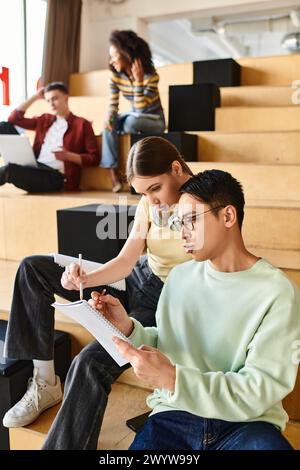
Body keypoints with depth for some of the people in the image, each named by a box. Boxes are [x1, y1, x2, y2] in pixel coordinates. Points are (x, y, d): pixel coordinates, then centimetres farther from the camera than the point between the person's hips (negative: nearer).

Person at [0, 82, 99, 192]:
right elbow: (14, 119, 22)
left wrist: (68, 156, -16)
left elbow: (94, 158, -1)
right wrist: (35, 97, 19)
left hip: (55, 176, -6)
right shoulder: (45, 120, 22)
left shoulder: (82, 124, 4)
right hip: (35, 167, 6)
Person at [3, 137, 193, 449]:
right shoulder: (149, 203, 0)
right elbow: (125, 261, -3)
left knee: (90, 364, -33)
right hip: (136, 283, 8)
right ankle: (44, 383, 1)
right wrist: (83, 280, -21)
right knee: (32, 268, 0)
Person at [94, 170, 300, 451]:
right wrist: (129, 329, -6)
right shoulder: (179, 277, 8)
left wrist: (173, 380, -23)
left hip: (246, 422, -2)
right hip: (175, 414, 3)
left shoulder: (277, 292, -9)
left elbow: (258, 391, -13)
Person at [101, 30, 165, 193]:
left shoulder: (150, 76, -23)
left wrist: (138, 80, -37)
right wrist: (109, 117, -33)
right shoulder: (116, 76, -9)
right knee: (109, 123, -23)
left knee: (131, 122, -34)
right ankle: (113, 173, -26)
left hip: (154, 120, -5)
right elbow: (113, 104, -10)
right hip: (134, 117, 5)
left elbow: (140, 109, -30)